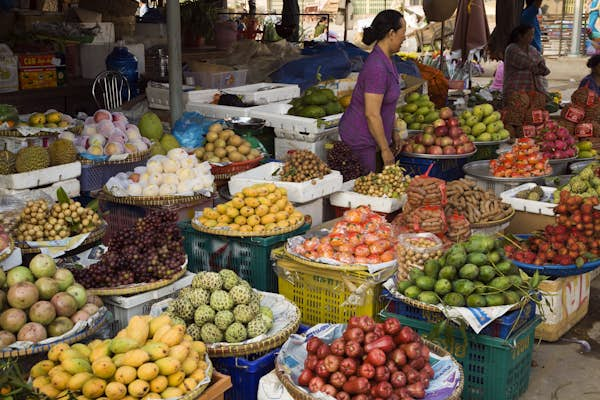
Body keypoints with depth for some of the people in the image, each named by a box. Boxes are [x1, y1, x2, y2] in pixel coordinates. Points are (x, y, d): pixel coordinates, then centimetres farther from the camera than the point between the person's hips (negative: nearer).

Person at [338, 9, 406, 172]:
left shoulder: (385, 60, 7)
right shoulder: (377, 67, -24)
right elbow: (372, 114, -24)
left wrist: (393, 133, 20)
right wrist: (385, 150, -17)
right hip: (361, 139, -9)